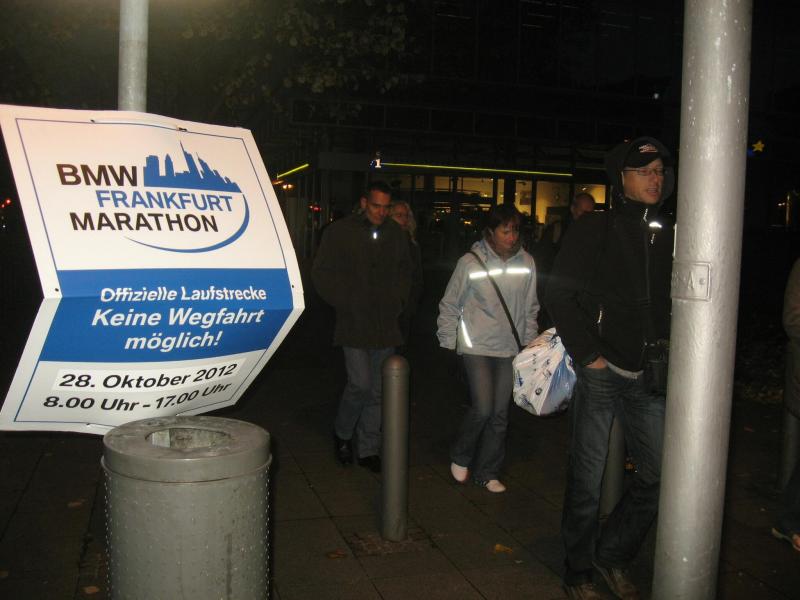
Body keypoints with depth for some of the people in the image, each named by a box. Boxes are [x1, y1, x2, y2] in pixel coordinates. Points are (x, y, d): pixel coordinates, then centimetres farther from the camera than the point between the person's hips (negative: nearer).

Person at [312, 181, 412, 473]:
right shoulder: (341, 231, -4)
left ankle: (368, 449, 21)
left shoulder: (396, 234, 7)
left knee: (377, 390, 8)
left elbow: (404, 271, 21)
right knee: (360, 384, -9)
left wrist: (398, 301, 9)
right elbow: (321, 273, -1)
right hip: (354, 324, -4)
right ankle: (342, 433, 19)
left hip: (385, 326, 4)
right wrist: (344, 303, -5)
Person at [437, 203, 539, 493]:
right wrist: (448, 342, 0)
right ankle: (460, 456, 18)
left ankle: (487, 472, 24)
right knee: (483, 409, -11)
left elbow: (530, 308, 11)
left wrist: (529, 342, 11)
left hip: (510, 349, 4)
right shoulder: (470, 262, -10)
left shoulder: (526, 263, -1)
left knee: (500, 413, 8)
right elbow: (449, 305, 0)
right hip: (477, 346, -4)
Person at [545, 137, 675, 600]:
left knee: (662, 473, 6)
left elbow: (671, 304, 17)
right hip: (600, 371, -5)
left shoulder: (667, 236, 11)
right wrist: (588, 353, -11)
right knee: (588, 478, 3)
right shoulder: (594, 229, -3)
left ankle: (613, 554, 28)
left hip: (647, 375, 5)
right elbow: (560, 294, -5)